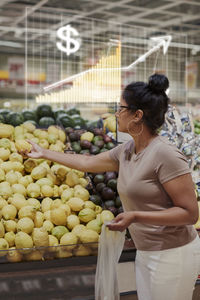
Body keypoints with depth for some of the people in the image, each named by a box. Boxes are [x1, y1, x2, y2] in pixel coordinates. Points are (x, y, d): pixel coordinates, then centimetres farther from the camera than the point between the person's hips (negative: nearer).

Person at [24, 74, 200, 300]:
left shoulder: (165, 154, -21)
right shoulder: (126, 151, 4)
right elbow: (87, 162, 19)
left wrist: (135, 216, -25)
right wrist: (44, 153, 25)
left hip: (171, 254, -7)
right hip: (145, 253, 7)